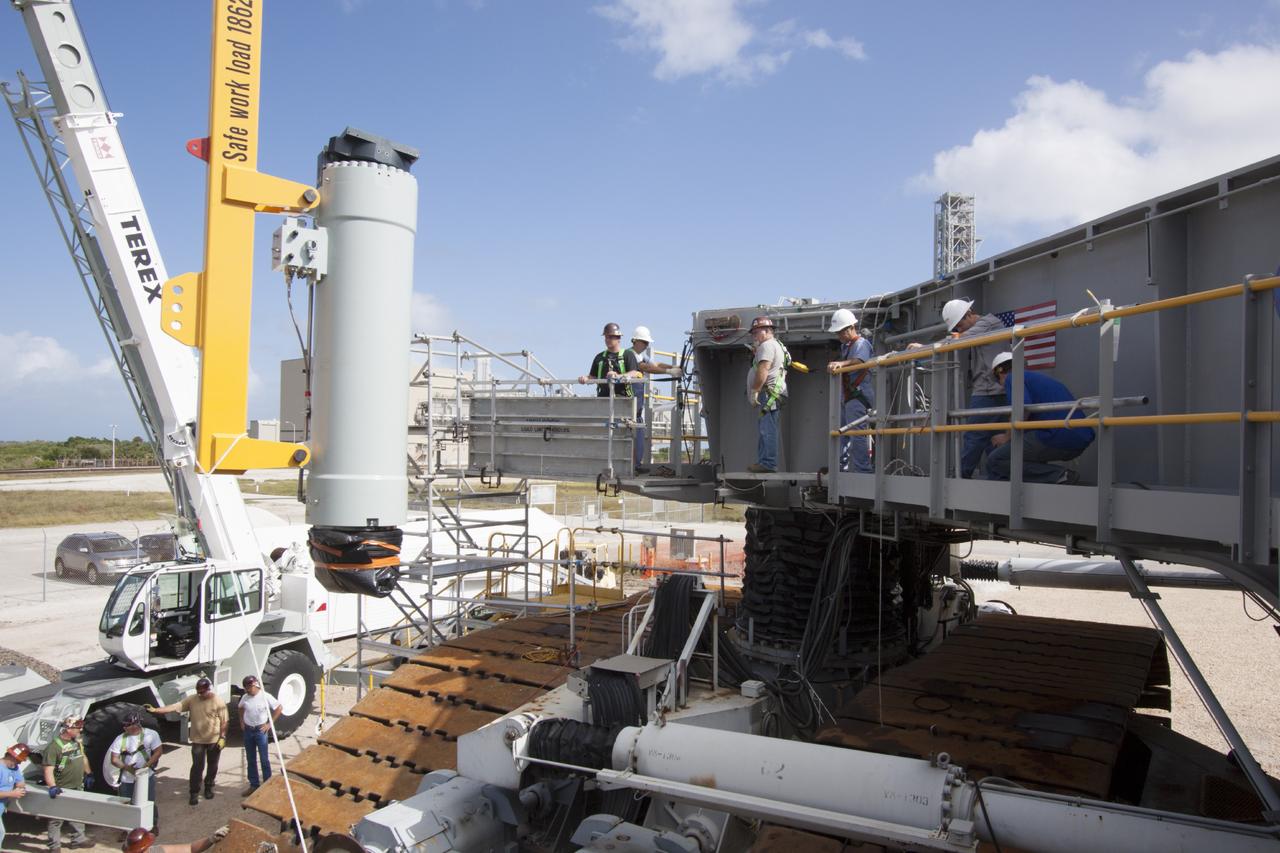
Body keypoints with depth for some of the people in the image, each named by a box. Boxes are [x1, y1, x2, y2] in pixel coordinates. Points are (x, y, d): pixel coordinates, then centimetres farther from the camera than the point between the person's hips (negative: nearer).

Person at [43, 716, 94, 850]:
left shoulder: (77, 741, 4)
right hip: (62, 789, -8)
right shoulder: (54, 746, -22)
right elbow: (48, 769, -26)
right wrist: (52, 787, -35)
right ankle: (55, 846, 15)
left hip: (78, 787, 8)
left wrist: (89, 774, 20)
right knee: (57, 819, 4)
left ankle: (78, 839, 33)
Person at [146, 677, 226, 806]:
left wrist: (223, 737, -13)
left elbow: (224, 721, -9)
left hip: (214, 740, -1)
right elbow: (175, 707, -10)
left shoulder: (218, 701, -11)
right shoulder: (192, 700, -3)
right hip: (198, 740, 2)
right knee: (197, 767, -1)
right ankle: (194, 793, 8)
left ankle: (209, 788, 31)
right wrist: (155, 710, -20)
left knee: (212, 766, 12)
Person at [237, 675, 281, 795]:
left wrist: (270, 724, -8)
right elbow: (241, 708, 21)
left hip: (261, 730, -5)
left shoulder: (266, 697, -15)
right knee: (250, 759, 13)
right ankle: (254, 785, 24)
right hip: (248, 730, 5)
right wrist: (241, 722, 10)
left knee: (264, 759, 2)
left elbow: (279, 708, -9)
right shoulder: (245, 697, -2)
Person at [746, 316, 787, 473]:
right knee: (766, 430, 10)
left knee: (767, 429, -15)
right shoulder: (775, 345, 28)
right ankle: (764, 462, 11)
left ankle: (768, 464, -18)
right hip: (772, 395, 11)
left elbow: (763, 370, -17)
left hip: (769, 393, -11)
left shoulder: (767, 345, -7)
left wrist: (754, 391, -17)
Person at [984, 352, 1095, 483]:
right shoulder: (1038, 377, 30)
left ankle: (1056, 475, -8)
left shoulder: (1012, 378, 4)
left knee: (995, 460, -2)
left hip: (1057, 437, -9)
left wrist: (1008, 437, -3)